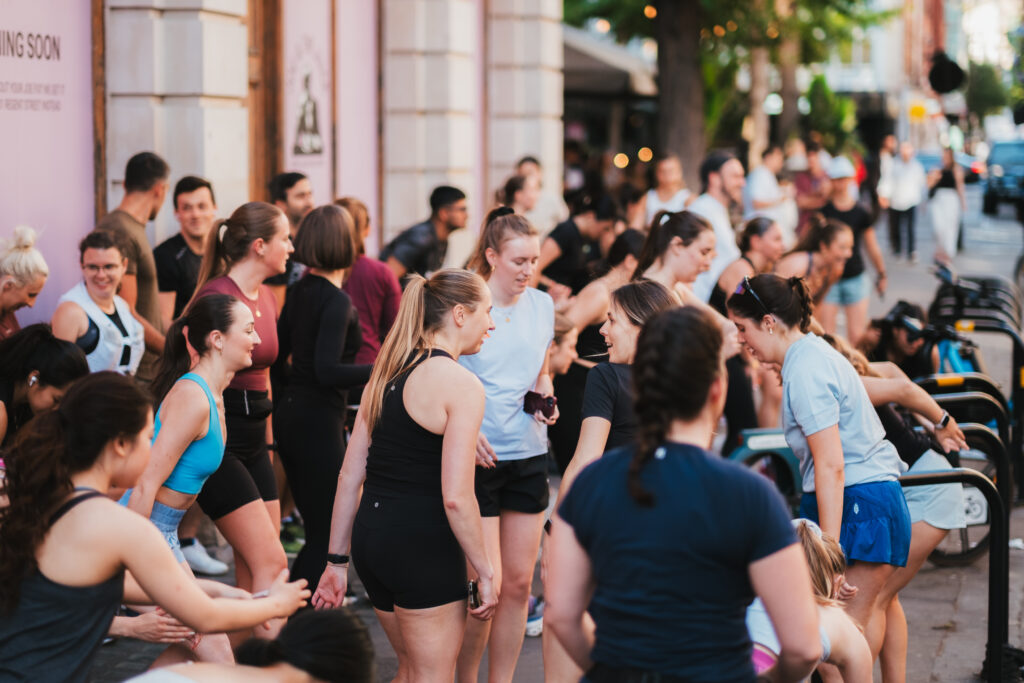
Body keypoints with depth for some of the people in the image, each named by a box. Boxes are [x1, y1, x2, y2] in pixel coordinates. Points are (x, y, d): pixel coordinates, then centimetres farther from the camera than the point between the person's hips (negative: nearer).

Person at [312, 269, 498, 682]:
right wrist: (485, 573, -9)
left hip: (369, 538, 8)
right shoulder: (461, 385, -12)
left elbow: (349, 475, 11)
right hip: (424, 547, -8)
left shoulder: (387, 373, 11)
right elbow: (456, 497, -18)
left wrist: (337, 560, 16)